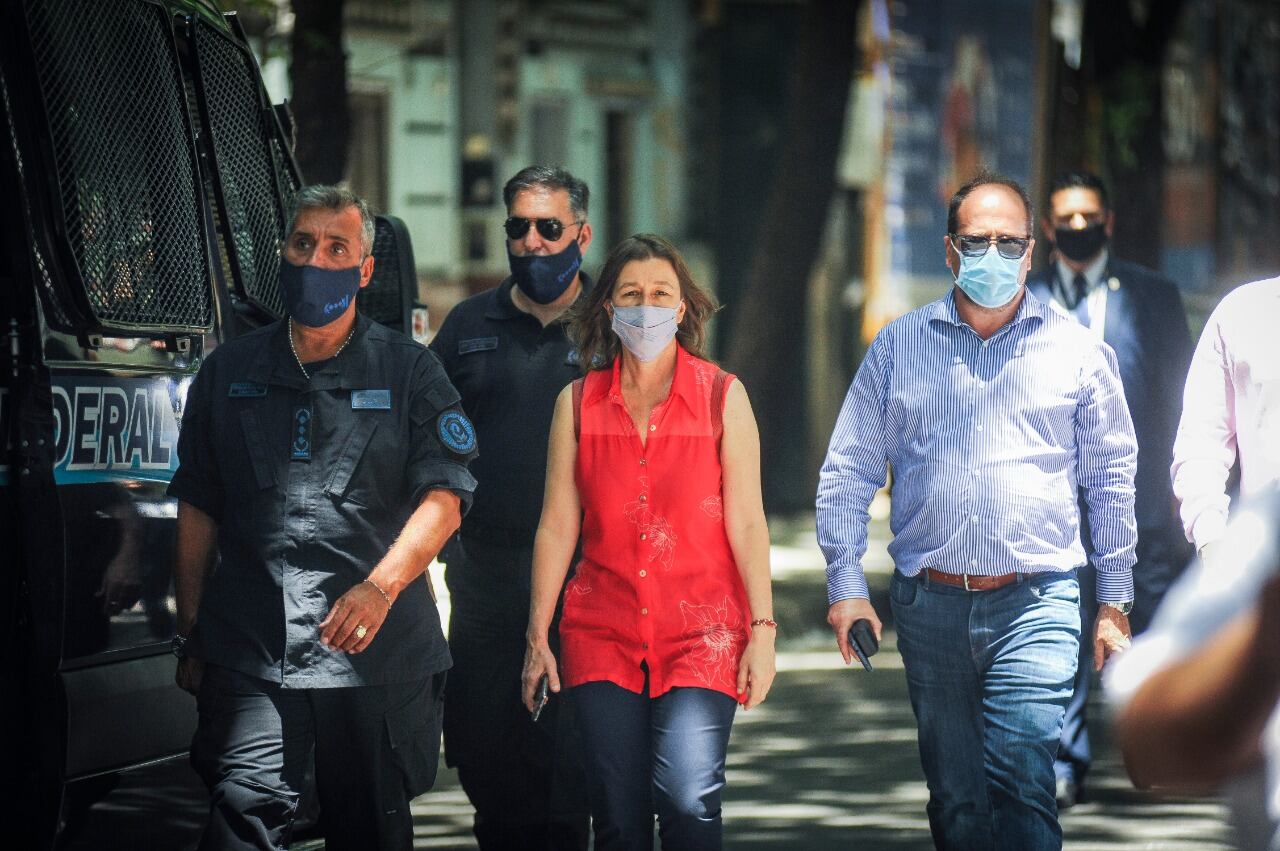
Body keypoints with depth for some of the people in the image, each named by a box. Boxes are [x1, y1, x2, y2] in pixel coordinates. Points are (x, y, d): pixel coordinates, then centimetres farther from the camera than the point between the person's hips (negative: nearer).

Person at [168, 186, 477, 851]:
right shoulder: (229, 372, 14)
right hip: (249, 652, 1)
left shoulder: (408, 372, 7)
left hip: (378, 653, -1)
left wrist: (380, 586, -18)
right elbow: (197, 511, 16)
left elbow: (443, 497, -3)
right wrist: (190, 633, 11)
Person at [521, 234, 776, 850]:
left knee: (688, 801, -18)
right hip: (604, 632, 2)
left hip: (700, 633, -2)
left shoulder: (722, 396, 2)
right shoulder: (578, 403, 6)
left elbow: (747, 522, 1)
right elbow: (557, 526, 8)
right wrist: (537, 636, 5)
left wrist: (762, 630, -4)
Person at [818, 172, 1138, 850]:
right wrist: (845, 583, 0)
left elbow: (1112, 479, 10)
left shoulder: (1076, 350, 5)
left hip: (1035, 603, -2)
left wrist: (1114, 601, 9)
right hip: (930, 603, 2)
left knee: (1020, 780, -16)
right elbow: (848, 470, 9)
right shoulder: (898, 347, 8)